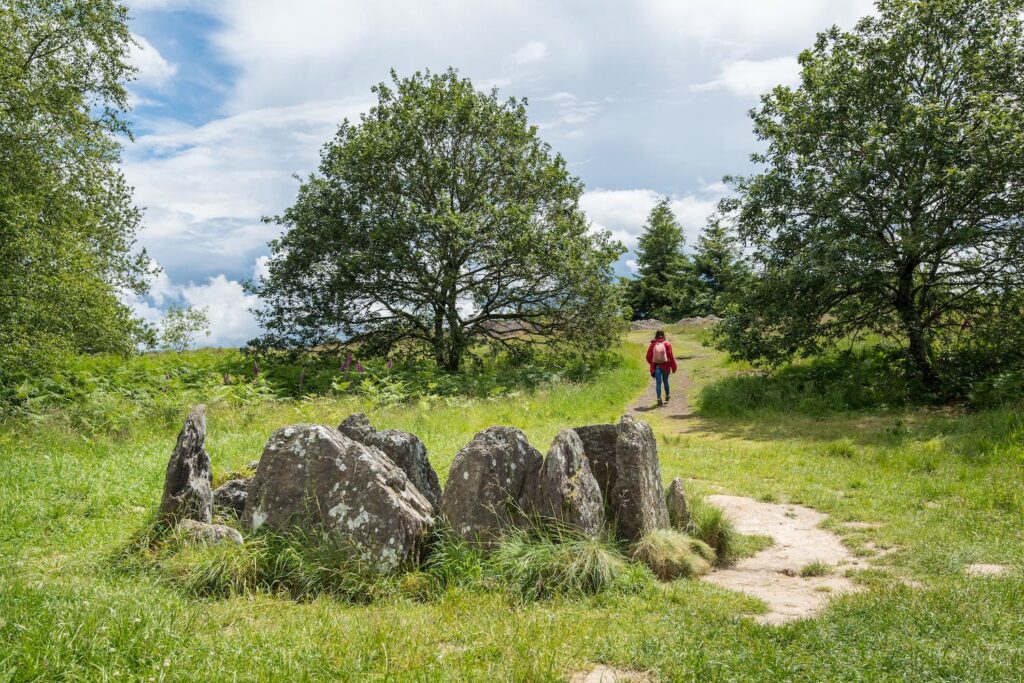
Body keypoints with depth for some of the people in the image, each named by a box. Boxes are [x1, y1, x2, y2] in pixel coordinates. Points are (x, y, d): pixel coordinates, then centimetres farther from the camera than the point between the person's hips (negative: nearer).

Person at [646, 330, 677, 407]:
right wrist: (673, 367, 1)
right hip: (665, 366, 0)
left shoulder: (653, 345, 0)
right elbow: (671, 356, -6)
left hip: (656, 366, 0)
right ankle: (667, 397, 33)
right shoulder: (667, 344, -4)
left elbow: (648, 357, 3)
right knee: (665, 381, 17)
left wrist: (652, 364, 21)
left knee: (658, 383, 1)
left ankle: (659, 399, -11)